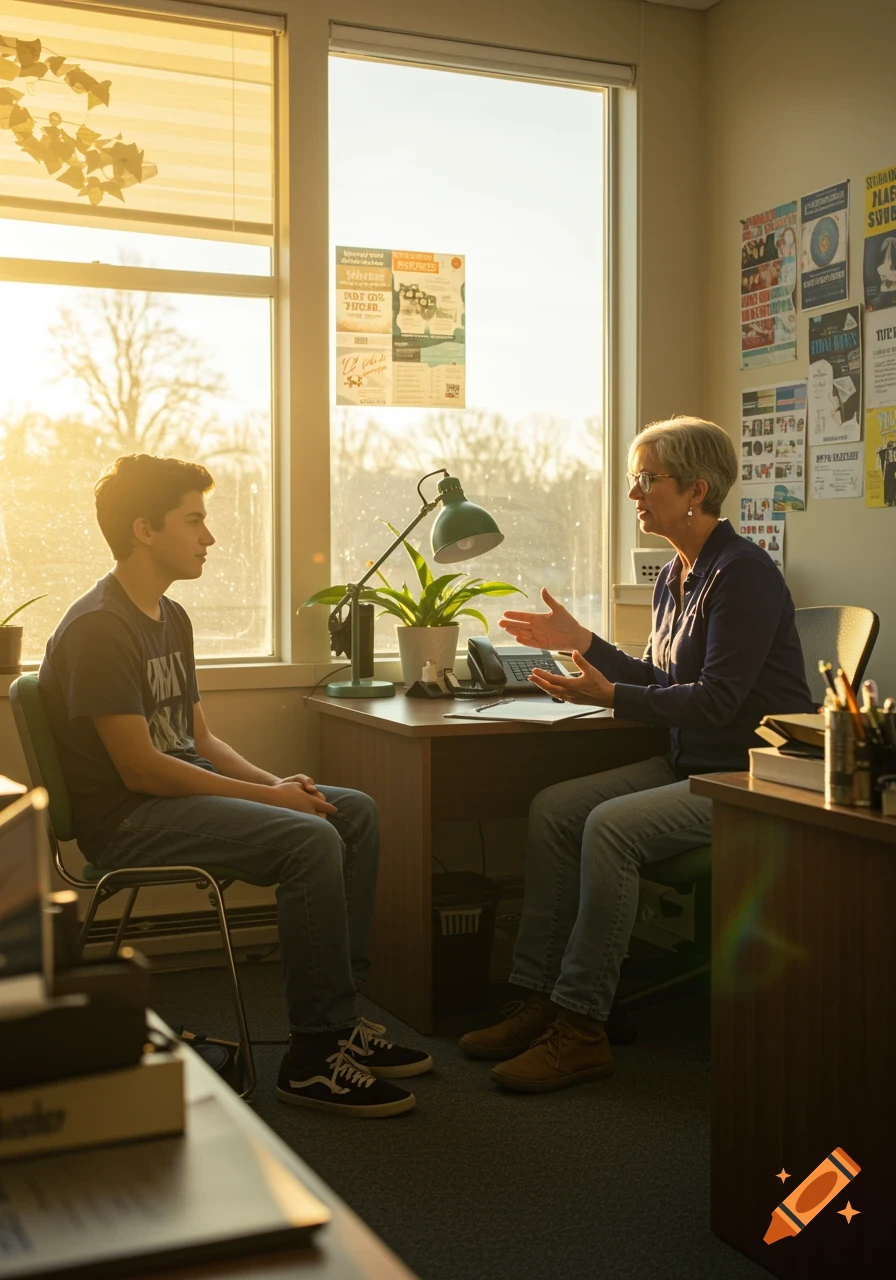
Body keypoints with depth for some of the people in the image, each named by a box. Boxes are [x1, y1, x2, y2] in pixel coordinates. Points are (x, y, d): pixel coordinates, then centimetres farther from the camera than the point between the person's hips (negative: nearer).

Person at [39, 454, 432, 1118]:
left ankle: (338, 1017, 1)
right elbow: (140, 768, -21)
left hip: (184, 787, 10)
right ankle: (312, 1056, -17)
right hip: (125, 819, -10)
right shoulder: (97, 628, -16)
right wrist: (268, 795, -19)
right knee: (309, 839, -27)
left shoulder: (172, 617, 15)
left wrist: (275, 781, -2)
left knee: (356, 810, 1)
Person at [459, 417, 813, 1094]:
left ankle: (582, 1029, -19)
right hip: (692, 765, 9)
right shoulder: (674, 577, 12)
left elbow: (717, 699, -22)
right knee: (554, 807, -6)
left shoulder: (742, 573, -16)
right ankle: (537, 1002, -5)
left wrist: (611, 696, -26)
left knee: (612, 825, -28)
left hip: (755, 774, -9)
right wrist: (582, 641, 11)